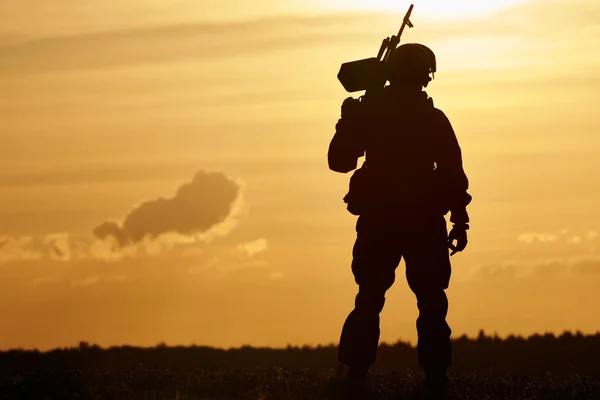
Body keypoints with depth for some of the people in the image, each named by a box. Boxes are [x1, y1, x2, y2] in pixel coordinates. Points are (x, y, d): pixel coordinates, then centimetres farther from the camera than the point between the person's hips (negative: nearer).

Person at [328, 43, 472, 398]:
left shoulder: (366, 111, 2)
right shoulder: (433, 117, -1)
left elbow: (340, 161, 6)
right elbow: (454, 174, -4)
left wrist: (350, 123, 18)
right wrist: (460, 221, 0)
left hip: (377, 221, 2)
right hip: (424, 222, -1)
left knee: (369, 301, 8)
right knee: (431, 302, 5)